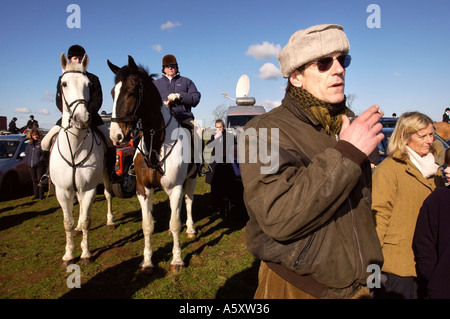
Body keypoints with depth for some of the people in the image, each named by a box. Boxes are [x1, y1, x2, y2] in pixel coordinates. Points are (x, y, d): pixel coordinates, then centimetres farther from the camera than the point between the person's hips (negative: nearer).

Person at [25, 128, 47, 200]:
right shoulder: (29, 144, 13)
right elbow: (26, 153, 21)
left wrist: (40, 160, -14)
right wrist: (28, 160, 8)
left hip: (40, 165, -6)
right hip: (31, 165, 6)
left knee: (40, 180, -1)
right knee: (34, 180, 12)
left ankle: (41, 194, 6)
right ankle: (36, 194, 20)